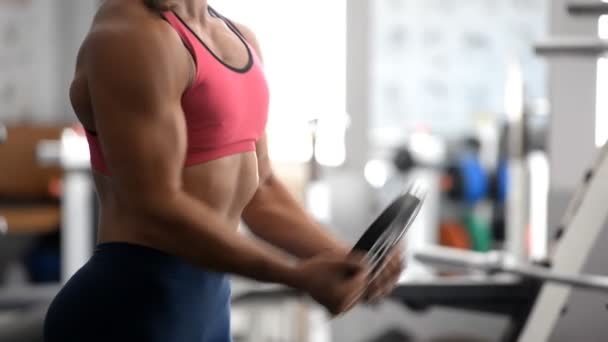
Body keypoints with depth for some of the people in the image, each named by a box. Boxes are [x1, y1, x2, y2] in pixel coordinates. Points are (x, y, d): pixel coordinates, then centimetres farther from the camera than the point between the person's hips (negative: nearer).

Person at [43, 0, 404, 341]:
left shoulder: (239, 38, 13)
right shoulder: (132, 36, -16)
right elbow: (156, 209, -21)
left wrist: (343, 257, 3)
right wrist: (298, 275, -20)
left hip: (206, 303, 9)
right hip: (130, 307, -9)